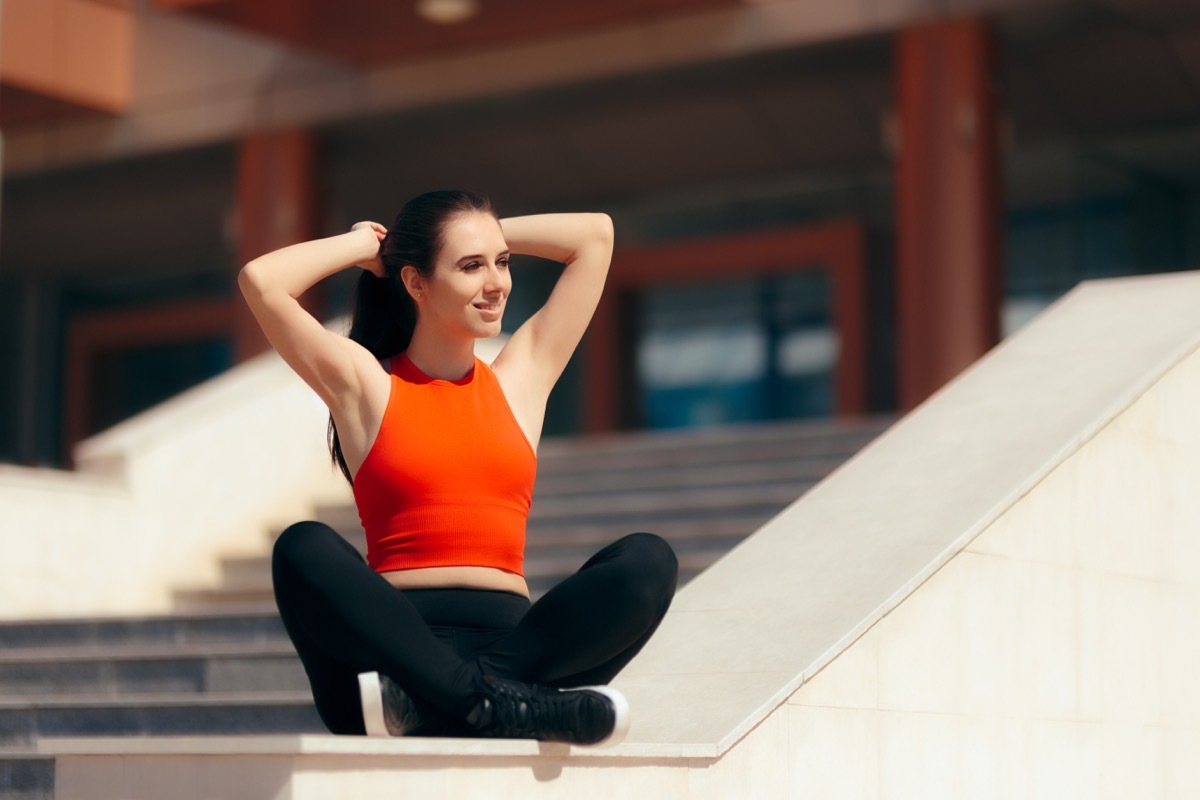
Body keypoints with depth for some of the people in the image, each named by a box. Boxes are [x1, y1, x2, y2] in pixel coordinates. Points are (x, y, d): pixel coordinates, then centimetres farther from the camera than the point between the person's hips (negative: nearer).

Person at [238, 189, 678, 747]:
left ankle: (418, 703, -36)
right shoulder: (366, 384, 11)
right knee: (304, 549, -31)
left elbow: (595, 234, 23)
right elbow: (260, 280, -1)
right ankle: (498, 702, -41)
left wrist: (491, 235, 25)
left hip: (509, 638, 3)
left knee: (647, 561, -24)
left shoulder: (522, 376, 19)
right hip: (397, 635, -2)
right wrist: (364, 244, 14)